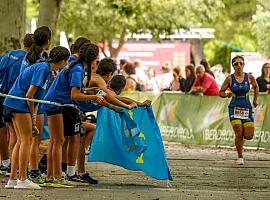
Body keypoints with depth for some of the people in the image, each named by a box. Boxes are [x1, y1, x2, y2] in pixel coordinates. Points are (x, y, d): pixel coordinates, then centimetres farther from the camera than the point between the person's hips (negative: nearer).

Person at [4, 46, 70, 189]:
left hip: (14, 103, 10)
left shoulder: (47, 70, 14)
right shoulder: (43, 69, -16)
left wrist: (33, 120, 11)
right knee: (26, 140, -7)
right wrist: (33, 114, -7)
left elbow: (37, 96, 16)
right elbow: (29, 94, -18)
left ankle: (12, 180, 12)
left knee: (21, 140, 11)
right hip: (19, 103, -10)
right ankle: (22, 180, -6)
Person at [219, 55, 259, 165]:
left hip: (247, 109, 2)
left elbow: (256, 87, 20)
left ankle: (241, 137, 33)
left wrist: (255, 100, 17)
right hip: (234, 108, -2)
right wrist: (227, 94, -16)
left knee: (249, 136, -5)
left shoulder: (249, 77, 0)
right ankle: (240, 157, 0)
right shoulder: (230, 79, -4)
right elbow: (221, 92, 4)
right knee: (238, 133, -16)